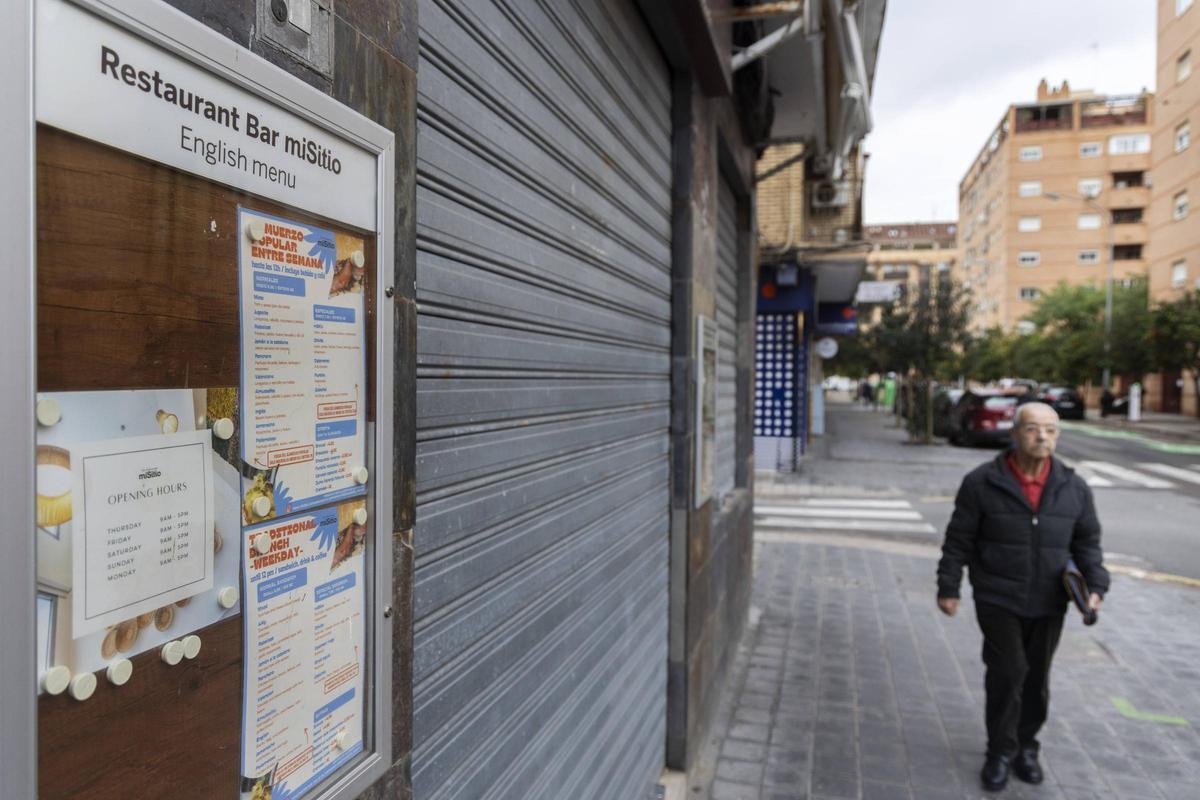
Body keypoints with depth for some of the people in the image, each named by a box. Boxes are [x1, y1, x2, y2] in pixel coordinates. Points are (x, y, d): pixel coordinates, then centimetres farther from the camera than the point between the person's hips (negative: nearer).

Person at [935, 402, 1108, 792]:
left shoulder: (1073, 487, 1)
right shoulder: (982, 482, -8)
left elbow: (1087, 541, 10)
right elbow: (958, 540, -4)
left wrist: (1096, 584, -4)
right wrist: (948, 587, -4)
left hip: (1048, 605, 4)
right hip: (998, 600, -3)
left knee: (1036, 678, 13)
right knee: (1007, 672, -8)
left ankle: (1025, 746, 32)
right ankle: (1001, 751, 11)